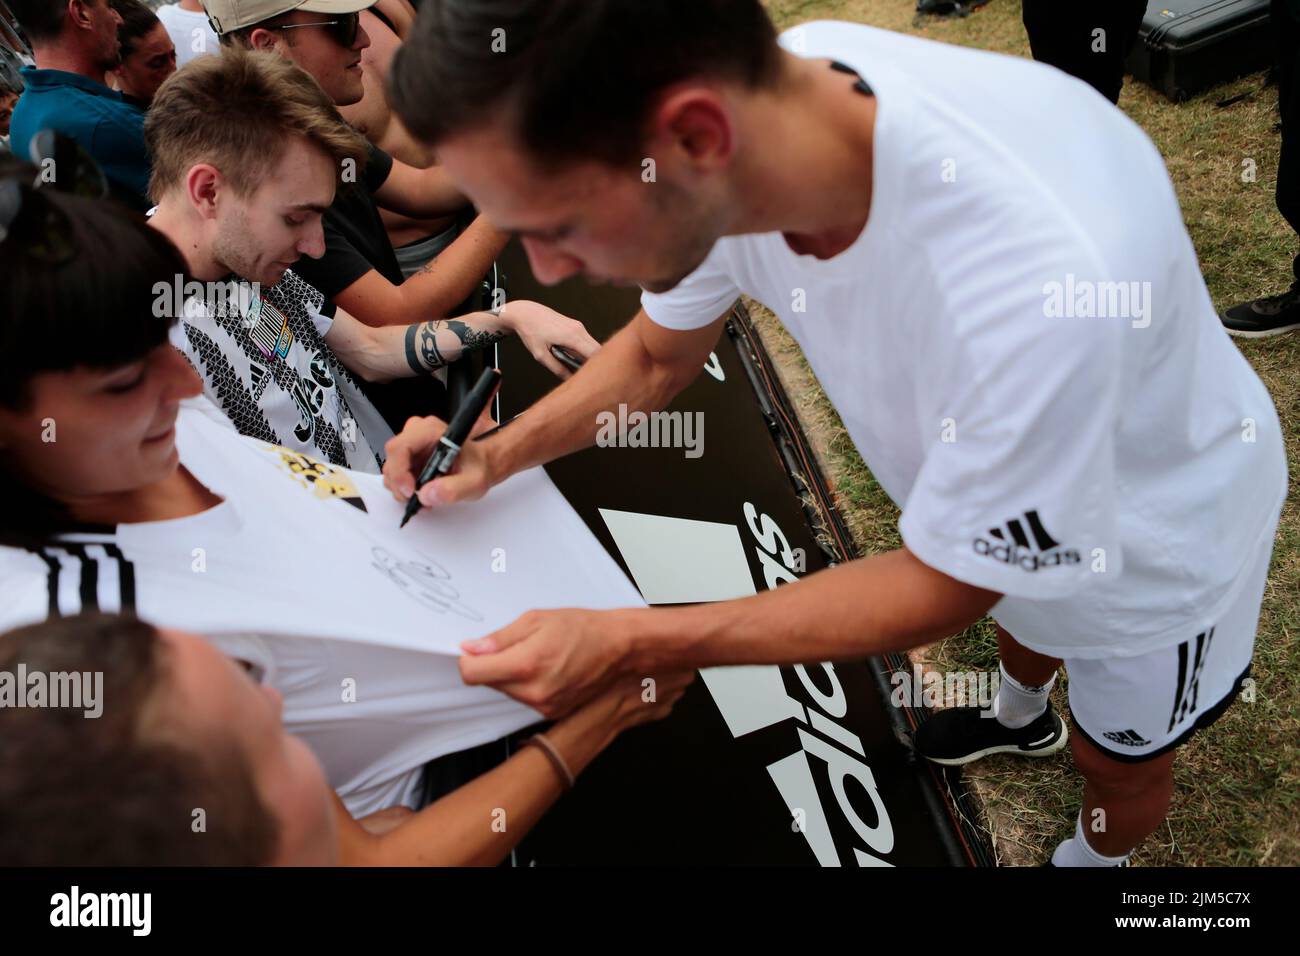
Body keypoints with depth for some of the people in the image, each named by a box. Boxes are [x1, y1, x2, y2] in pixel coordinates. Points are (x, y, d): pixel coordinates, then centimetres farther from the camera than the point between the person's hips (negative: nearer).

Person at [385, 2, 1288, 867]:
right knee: (1020, 613, 35)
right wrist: (499, 454, -21)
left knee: (1119, 758, 23)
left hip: (1156, 536, -4)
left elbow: (947, 587, -29)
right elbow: (657, 357, -6)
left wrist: (626, 642, -32)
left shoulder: (1036, 280, -48)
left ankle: (1094, 856, 58)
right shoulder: (756, 101, -28)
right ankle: (1023, 717, 69)